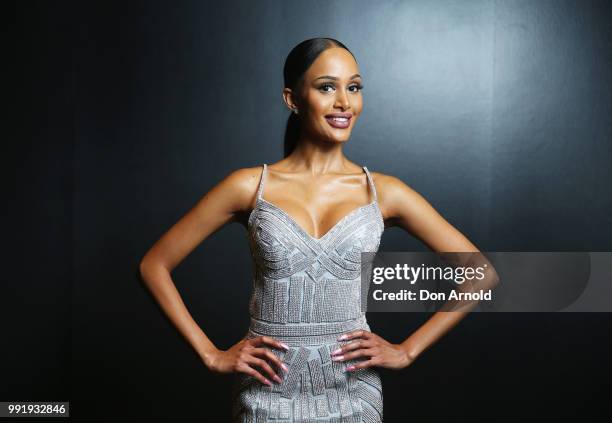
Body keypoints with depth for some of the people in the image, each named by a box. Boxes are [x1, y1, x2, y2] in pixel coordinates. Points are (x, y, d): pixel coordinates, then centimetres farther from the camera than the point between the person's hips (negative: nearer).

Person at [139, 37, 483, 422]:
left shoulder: (384, 192, -3)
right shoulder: (250, 186, -5)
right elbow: (154, 265, 0)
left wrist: (407, 351, -3)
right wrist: (212, 355, -4)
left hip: (352, 391, 1)